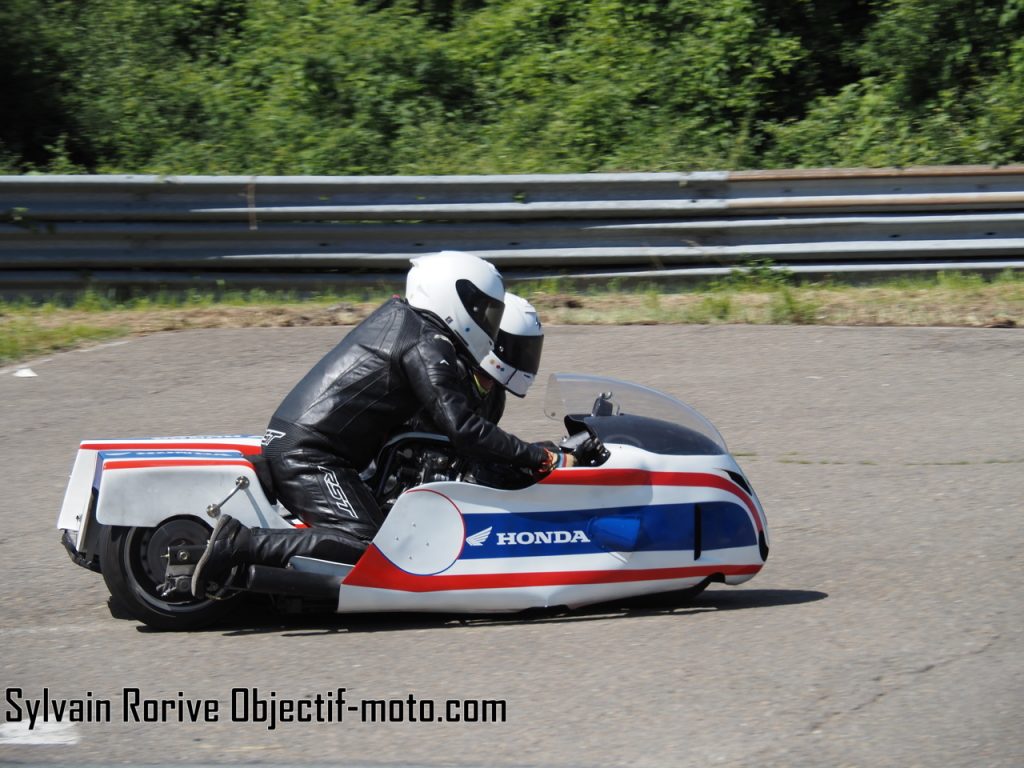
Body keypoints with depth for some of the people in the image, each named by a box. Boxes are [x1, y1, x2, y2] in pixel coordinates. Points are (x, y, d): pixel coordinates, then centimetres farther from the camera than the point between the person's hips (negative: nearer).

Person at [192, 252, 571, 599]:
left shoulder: (399, 315, 20)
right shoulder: (426, 345, -10)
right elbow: (460, 426, -17)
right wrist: (540, 457, -13)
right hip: (309, 455, -10)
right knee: (366, 544, -22)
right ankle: (240, 544, -22)